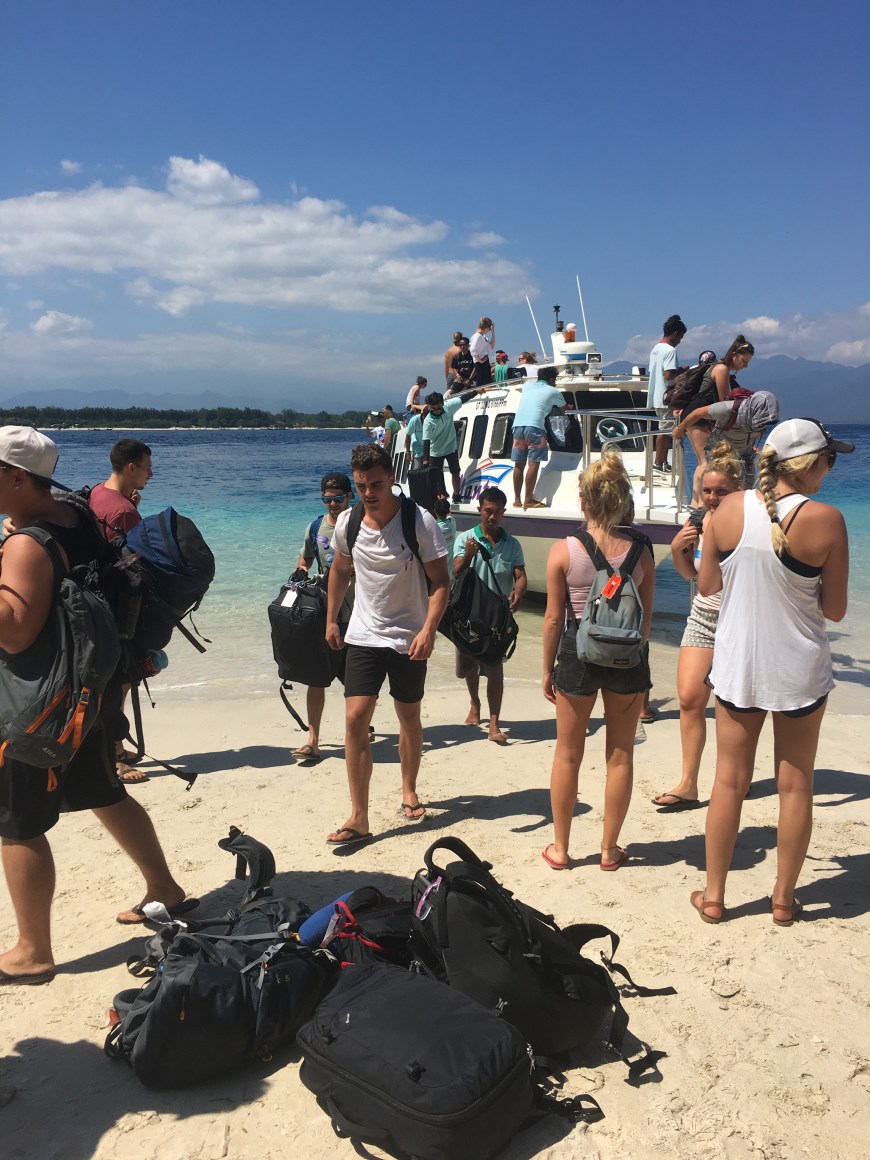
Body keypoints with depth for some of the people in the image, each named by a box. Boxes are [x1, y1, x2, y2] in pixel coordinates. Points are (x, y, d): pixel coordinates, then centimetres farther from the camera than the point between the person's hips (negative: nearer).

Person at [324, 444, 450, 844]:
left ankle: (409, 790, 38)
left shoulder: (419, 521, -15)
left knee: (409, 719, 13)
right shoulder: (347, 523, -4)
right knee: (355, 720, -8)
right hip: (363, 635, 2)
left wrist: (428, 630, -25)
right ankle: (359, 819, -1)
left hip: (408, 638, -2)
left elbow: (440, 581, -13)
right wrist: (331, 619, 15)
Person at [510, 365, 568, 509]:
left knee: (519, 464, 9)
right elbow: (564, 409, 30)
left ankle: (517, 499, 10)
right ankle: (528, 500, -11)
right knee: (533, 463, -6)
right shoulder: (553, 392, 14)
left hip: (518, 425, 5)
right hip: (534, 427, -5)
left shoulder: (527, 385, 25)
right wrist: (571, 408, 51)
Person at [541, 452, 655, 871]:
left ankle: (560, 847, 26)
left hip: (577, 652, -1)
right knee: (620, 755, 15)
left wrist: (548, 669, 4)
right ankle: (609, 848, 26)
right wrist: (636, 658, 13)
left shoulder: (563, 550, -11)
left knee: (567, 754, 14)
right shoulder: (641, 552, -7)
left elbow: (553, 618, -7)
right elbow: (646, 617, -1)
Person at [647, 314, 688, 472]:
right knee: (665, 431, -3)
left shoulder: (655, 349, 14)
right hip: (667, 398, -10)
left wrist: (678, 371, 16)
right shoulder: (670, 350, -15)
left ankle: (662, 462, 18)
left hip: (656, 396, 10)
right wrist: (681, 372, -7)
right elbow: (668, 375, -23)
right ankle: (659, 463, 0)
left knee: (665, 430, 14)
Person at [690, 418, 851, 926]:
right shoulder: (826, 520, -15)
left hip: (737, 666, 2)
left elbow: (706, 586, 2)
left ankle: (714, 895, 22)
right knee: (796, 785, 13)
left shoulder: (730, 509, -7)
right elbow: (834, 610, -8)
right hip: (800, 671, -2)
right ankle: (784, 898, 26)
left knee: (730, 780, 12)